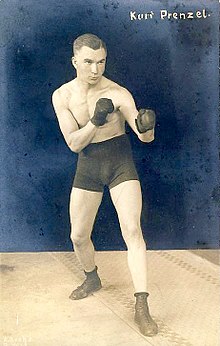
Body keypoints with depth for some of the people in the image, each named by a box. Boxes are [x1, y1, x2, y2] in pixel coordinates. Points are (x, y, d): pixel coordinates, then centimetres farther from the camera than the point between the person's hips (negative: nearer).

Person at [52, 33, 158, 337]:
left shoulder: (118, 93, -16)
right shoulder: (62, 96, -9)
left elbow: (146, 137, -20)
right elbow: (74, 143, -13)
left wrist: (146, 127, -45)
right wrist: (95, 121, -31)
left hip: (121, 164, -3)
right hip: (87, 167, 3)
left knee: (132, 230, -16)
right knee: (79, 236, 10)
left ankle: (141, 307, -11)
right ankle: (92, 280, 40)